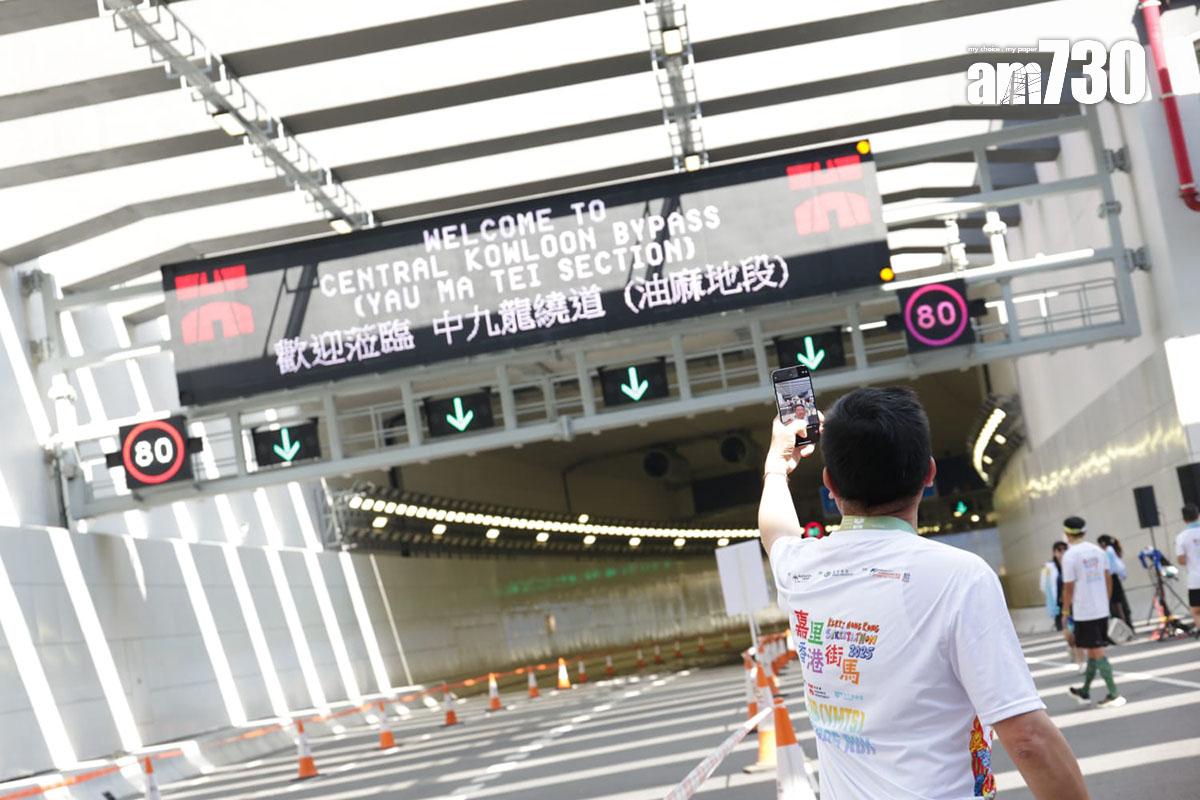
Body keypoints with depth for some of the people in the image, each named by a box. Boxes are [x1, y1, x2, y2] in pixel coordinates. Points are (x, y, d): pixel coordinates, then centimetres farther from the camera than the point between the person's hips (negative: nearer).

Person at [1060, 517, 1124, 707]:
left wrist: (1065, 611, -1)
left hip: (1083, 612, -7)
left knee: (1096, 652, -3)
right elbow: (1108, 579, 11)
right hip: (1102, 610, 7)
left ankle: (1114, 694, -6)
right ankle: (1085, 691, 30)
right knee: (1094, 651, 17)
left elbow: (1068, 587, -11)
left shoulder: (1070, 556, -13)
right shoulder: (1098, 551, 6)